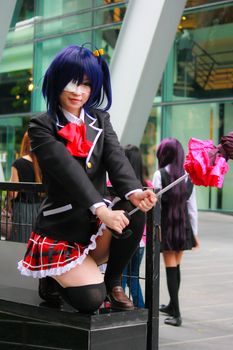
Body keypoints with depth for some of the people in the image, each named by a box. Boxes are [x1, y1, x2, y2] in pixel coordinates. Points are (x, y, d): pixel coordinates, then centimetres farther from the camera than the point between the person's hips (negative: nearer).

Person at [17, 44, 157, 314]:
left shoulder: (100, 120, 8)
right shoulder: (42, 126, -7)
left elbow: (116, 158, -9)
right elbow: (68, 169, -23)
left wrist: (134, 192, -31)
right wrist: (101, 209, -38)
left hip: (96, 226, 4)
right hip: (61, 229, -4)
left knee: (135, 210, -26)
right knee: (91, 299, -20)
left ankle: (113, 282, -3)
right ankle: (54, 276, 14)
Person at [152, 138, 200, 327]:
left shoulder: (160, 174, -8)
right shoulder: (188, 176, 3)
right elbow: (192, 206, 6)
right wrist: (194, 232, 13)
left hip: (167, 226, -4)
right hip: (184, 226, 4)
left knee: (171, 268, -1)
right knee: (176, 267, 16)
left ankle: (176, 314, -3)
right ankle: (172, 306, 30)